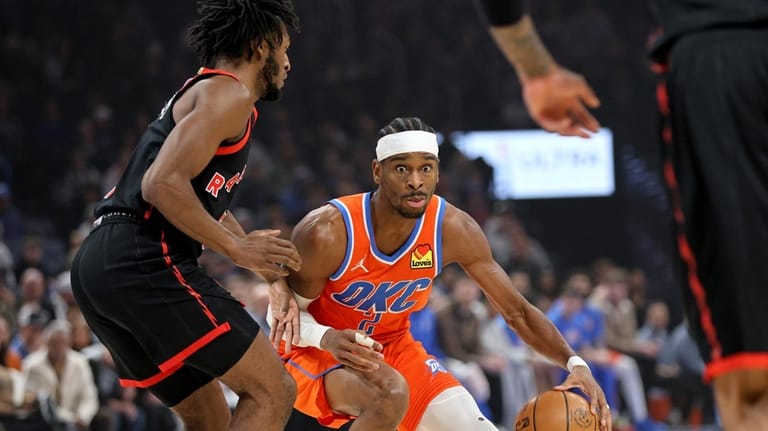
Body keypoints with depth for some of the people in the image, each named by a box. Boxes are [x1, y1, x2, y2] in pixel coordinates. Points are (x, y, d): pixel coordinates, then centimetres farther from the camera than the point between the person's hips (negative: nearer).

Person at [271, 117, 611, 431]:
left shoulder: (453, 229, -16)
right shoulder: (326, 233, -28)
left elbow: (517, 311, -8)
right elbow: (287, 314, -16)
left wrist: (574, 363, -23)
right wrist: (328, 338, -38)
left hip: (392, 348, 5)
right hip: (313, 351, -5)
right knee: (389, 393, -36)